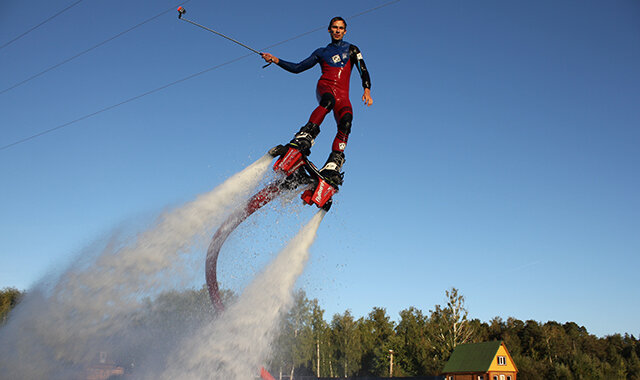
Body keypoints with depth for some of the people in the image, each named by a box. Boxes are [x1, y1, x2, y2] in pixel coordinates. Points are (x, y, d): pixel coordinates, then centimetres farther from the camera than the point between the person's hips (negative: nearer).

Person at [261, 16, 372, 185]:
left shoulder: (352, 49, 23)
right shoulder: (321, 52, 25)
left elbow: (363, 70, 11)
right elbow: (297, 68, 23)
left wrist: (367, 90, -8)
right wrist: (275, 60, 12)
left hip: (342, 95, 0)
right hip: (325, 87, 0)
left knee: (346, 120, -32)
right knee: (328, 100, -40)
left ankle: (333, 163, -45)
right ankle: (306, 136, -55)